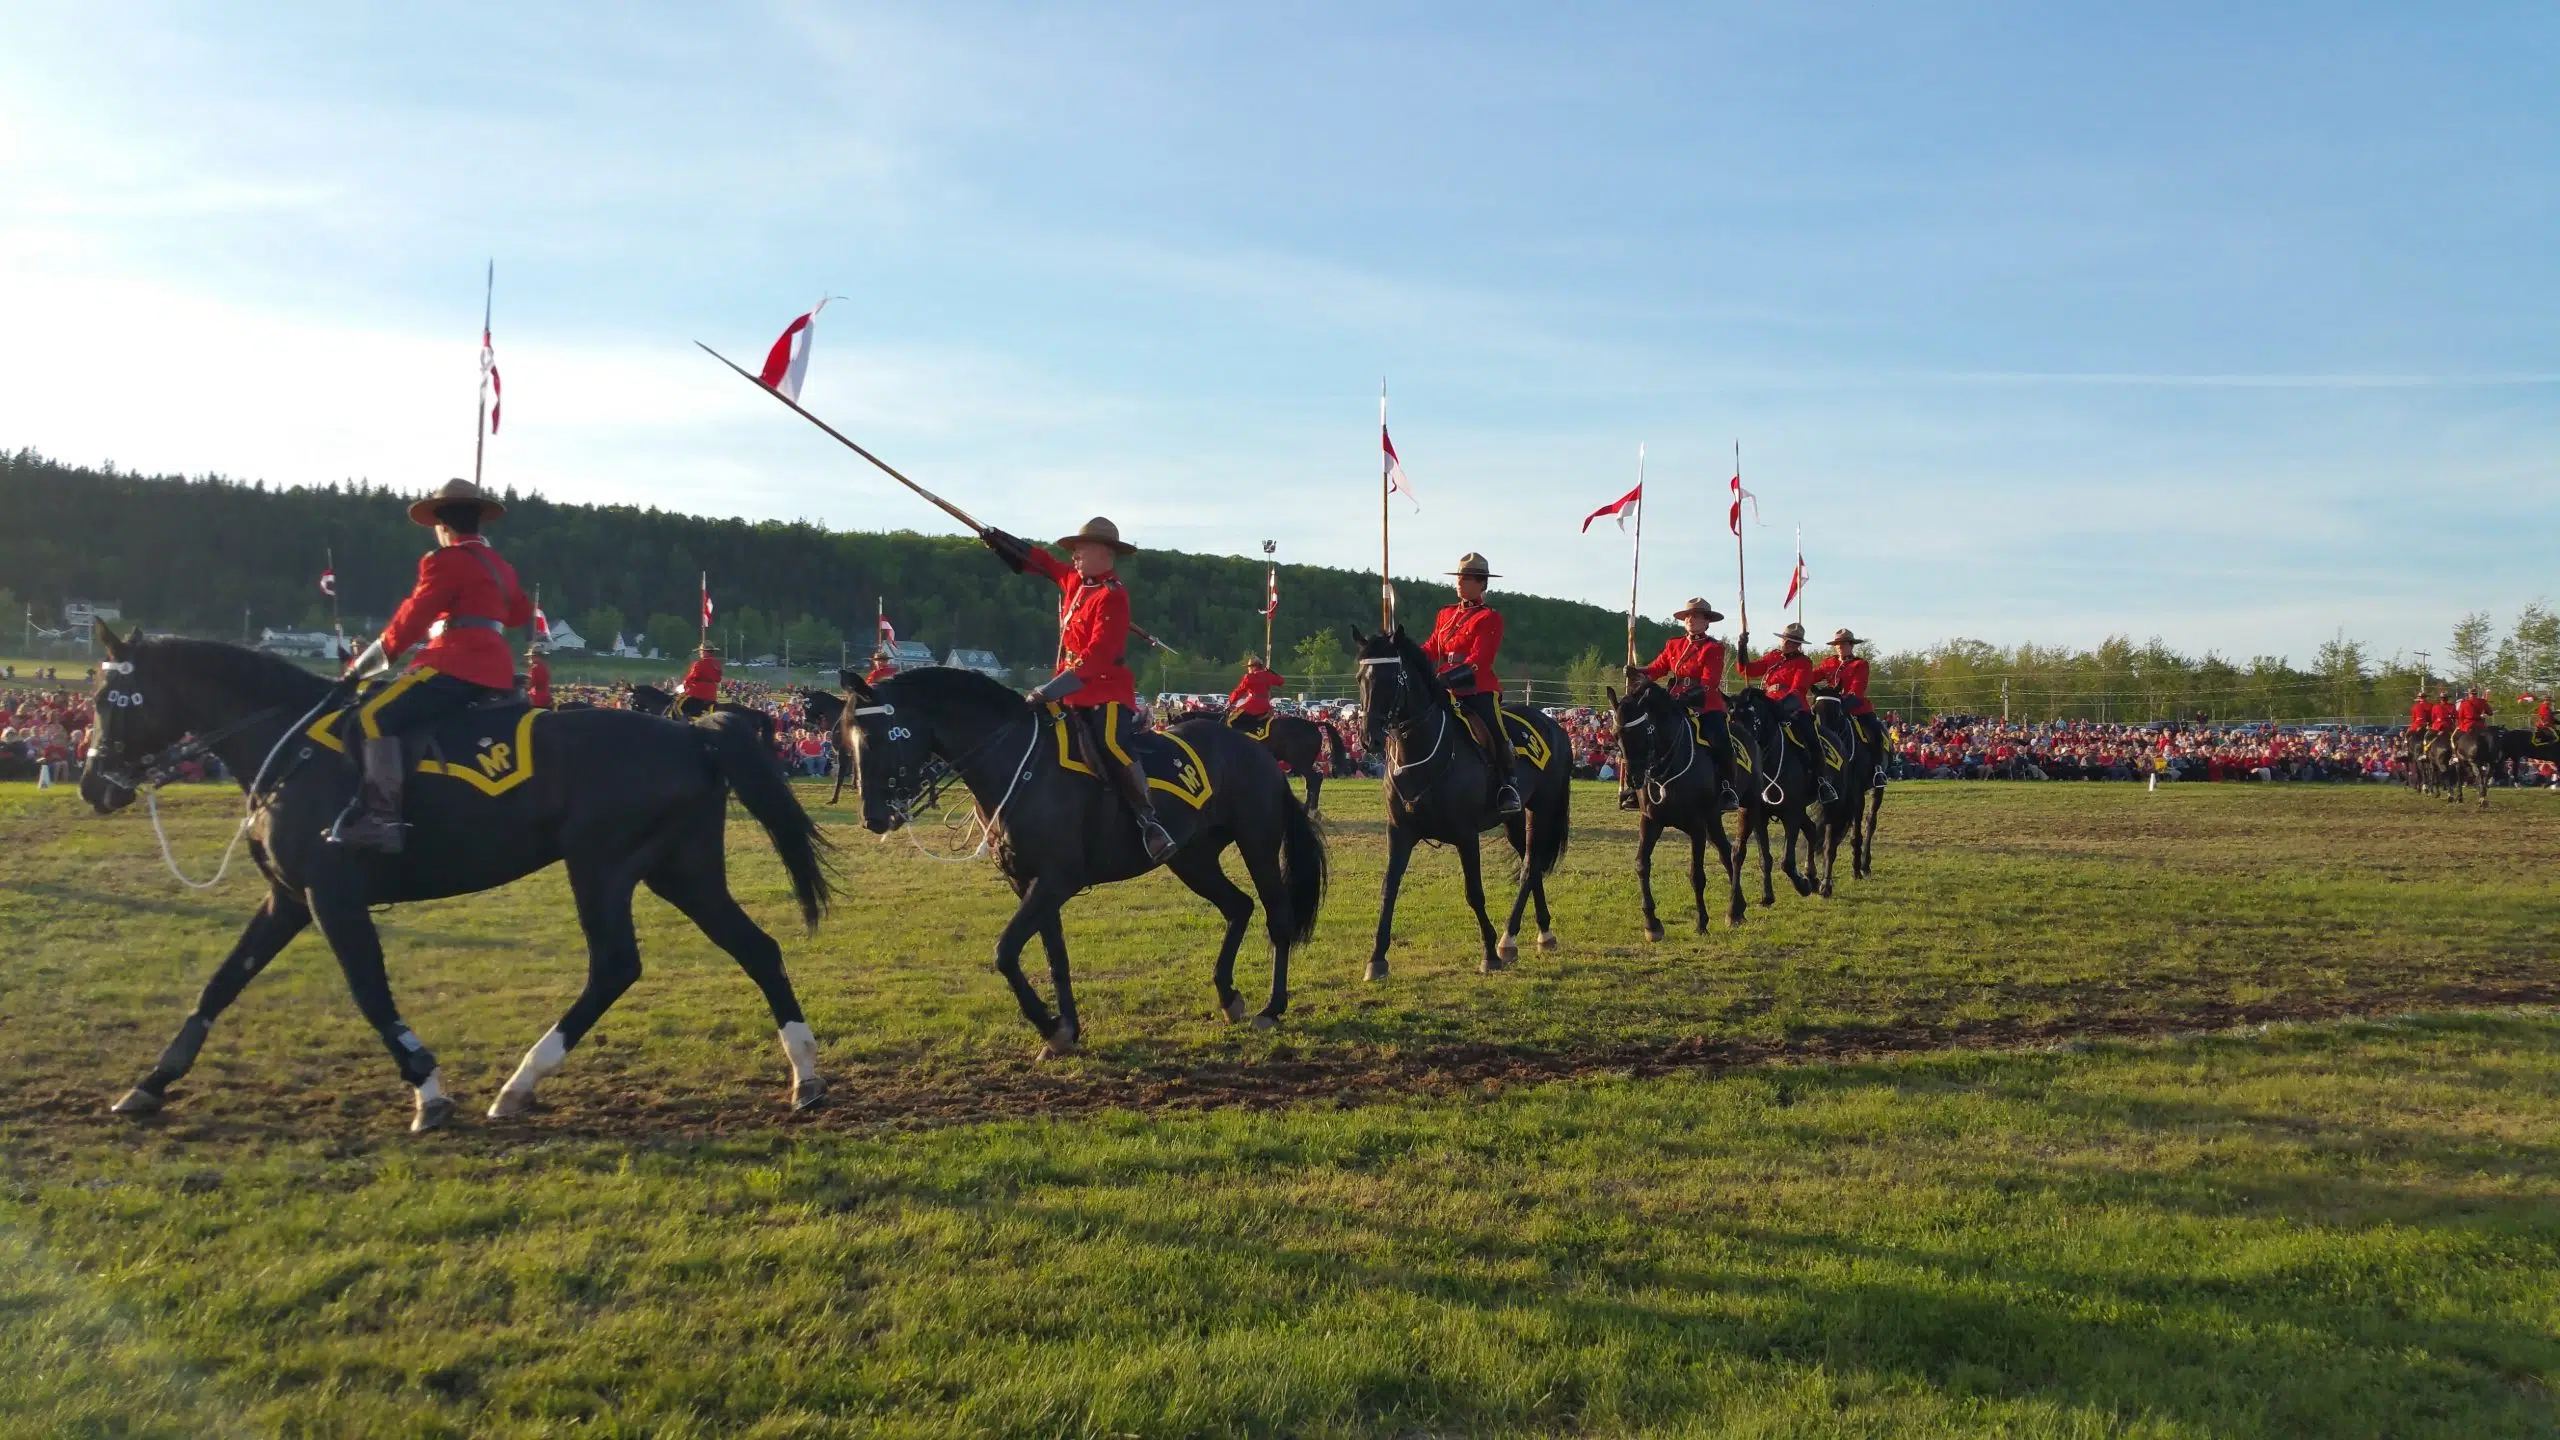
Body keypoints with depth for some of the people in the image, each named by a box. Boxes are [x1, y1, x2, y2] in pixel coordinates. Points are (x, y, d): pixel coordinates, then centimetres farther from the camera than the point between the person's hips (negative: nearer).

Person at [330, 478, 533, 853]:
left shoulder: (447, 560, -6)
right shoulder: (500, 566, 20)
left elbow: (412, 618, -8)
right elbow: (521, 612, 34)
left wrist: (366, 661, 2)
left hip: (457, 665, -10)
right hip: (496, 670, 10)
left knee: (373, 717, -16)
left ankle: (382, 818, -30)